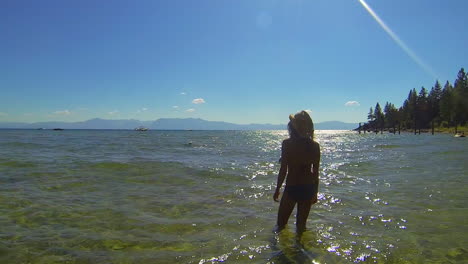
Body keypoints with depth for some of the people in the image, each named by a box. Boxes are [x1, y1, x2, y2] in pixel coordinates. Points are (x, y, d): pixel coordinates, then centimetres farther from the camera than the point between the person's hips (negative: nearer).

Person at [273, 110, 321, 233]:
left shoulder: (287, 143, -13)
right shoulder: (315, 146, -3)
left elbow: (283, 170, -12)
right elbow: (316, 172, 1)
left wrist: (277, 189, 0)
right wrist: (315, 192, 12)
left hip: (292, 188, -4)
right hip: (308, 188, 4)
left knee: (281, 223, 15)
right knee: (301, 224, 19)